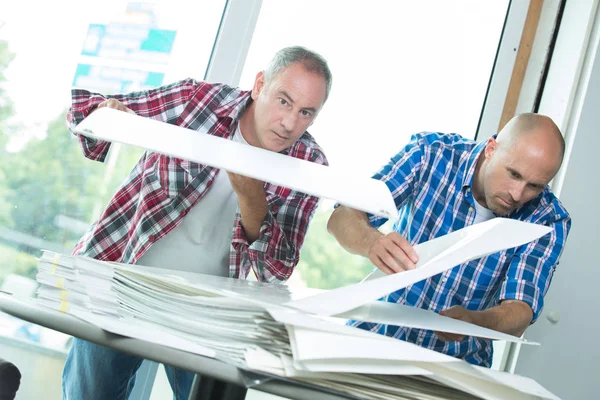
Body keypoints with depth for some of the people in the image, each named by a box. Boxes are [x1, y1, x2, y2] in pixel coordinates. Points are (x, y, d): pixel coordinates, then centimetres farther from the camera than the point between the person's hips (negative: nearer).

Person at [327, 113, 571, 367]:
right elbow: (343, 216, -15)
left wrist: (472, 322, -40)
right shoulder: (430, 155, -13)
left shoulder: (548, 221, -10)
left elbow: (520, 314, -17)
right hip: (374, 335, -3)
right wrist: (372, 242, -38)